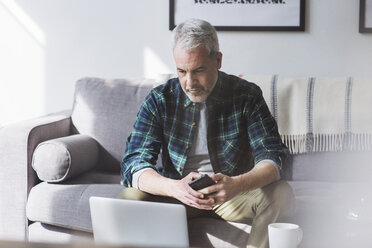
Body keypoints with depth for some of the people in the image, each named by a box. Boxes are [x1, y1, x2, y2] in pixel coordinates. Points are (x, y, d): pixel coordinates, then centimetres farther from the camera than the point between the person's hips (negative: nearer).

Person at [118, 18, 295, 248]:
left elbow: (273, 157, -15)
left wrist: (236, 185, -38)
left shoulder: (246, 96, -8)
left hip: (233, 196, 0)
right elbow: (134, 165, -13)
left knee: (281, 193, -29)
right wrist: (174, 187, -36)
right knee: (129, 198, -28)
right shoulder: (159, 100, -6)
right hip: (176, 195, 1)